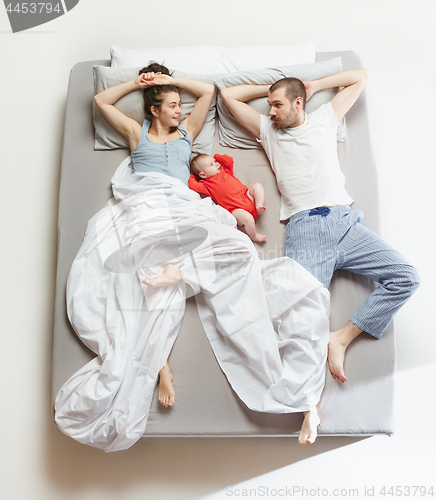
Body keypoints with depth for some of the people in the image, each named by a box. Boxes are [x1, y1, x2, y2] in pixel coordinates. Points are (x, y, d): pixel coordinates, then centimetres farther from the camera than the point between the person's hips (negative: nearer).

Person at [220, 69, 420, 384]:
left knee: (406, 277, -14)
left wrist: (313, 85, 32)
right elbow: (228, 95, 27)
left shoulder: (324, 118, 25)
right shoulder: (268, 130, 24)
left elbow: (360, 76, 33)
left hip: (345, 221, 2)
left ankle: (342, 337, -8)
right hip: (305, 228, -2)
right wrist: (269, 88, 31)